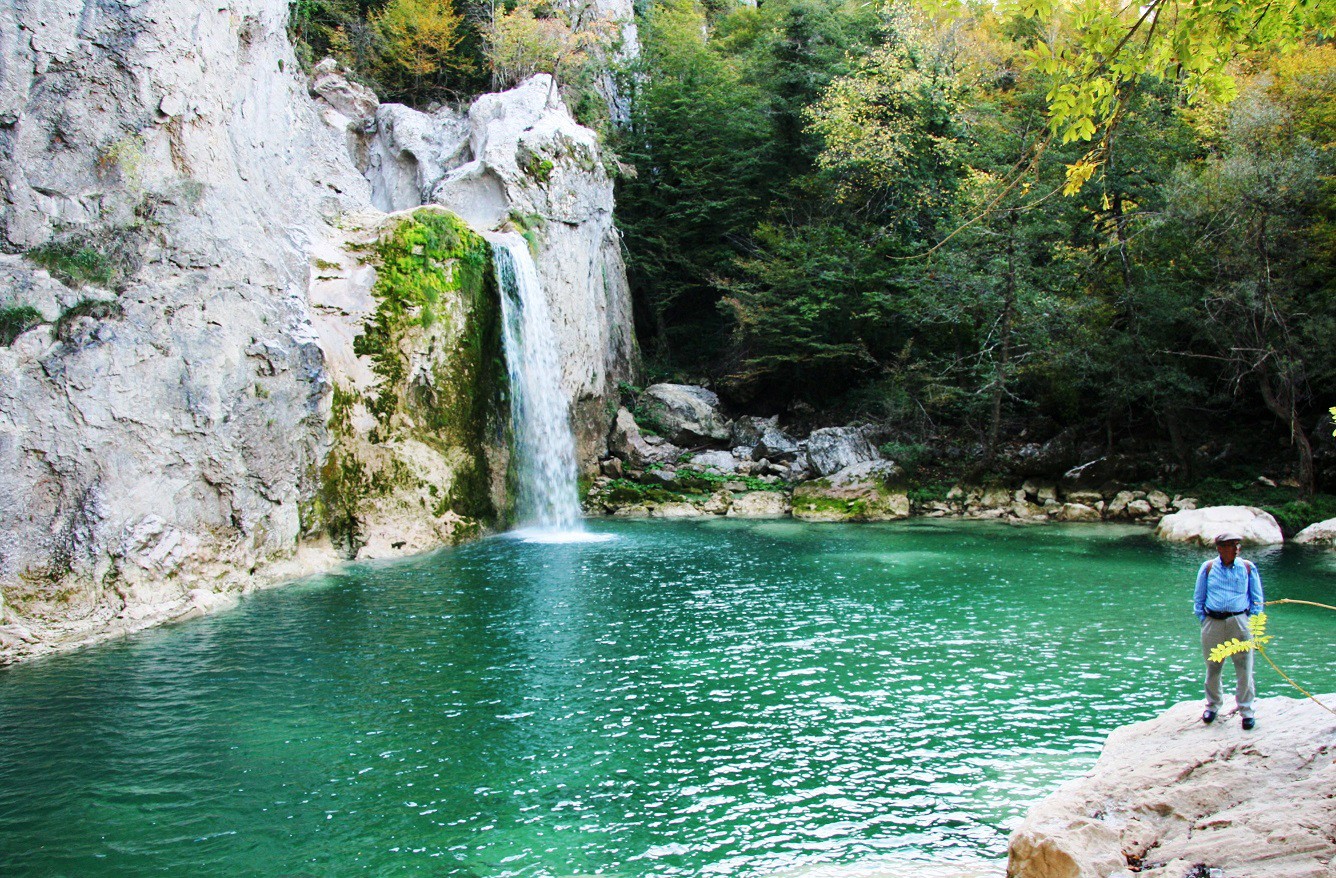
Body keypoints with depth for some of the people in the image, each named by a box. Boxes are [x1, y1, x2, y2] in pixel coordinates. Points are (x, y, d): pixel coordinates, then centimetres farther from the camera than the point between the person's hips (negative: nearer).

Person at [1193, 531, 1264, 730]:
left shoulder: (1248, 567, 4)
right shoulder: (1208, 568, 5)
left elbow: (1257, 599, 10)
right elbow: (1198, 598, 12)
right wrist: (1203, 619, 5)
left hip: (1239, 622, -1)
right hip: (1213, 622, 1)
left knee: (1244, 668, -3)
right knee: (1212, 667, 9)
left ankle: (1246, 709, 10)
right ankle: (1213, 704, 27)